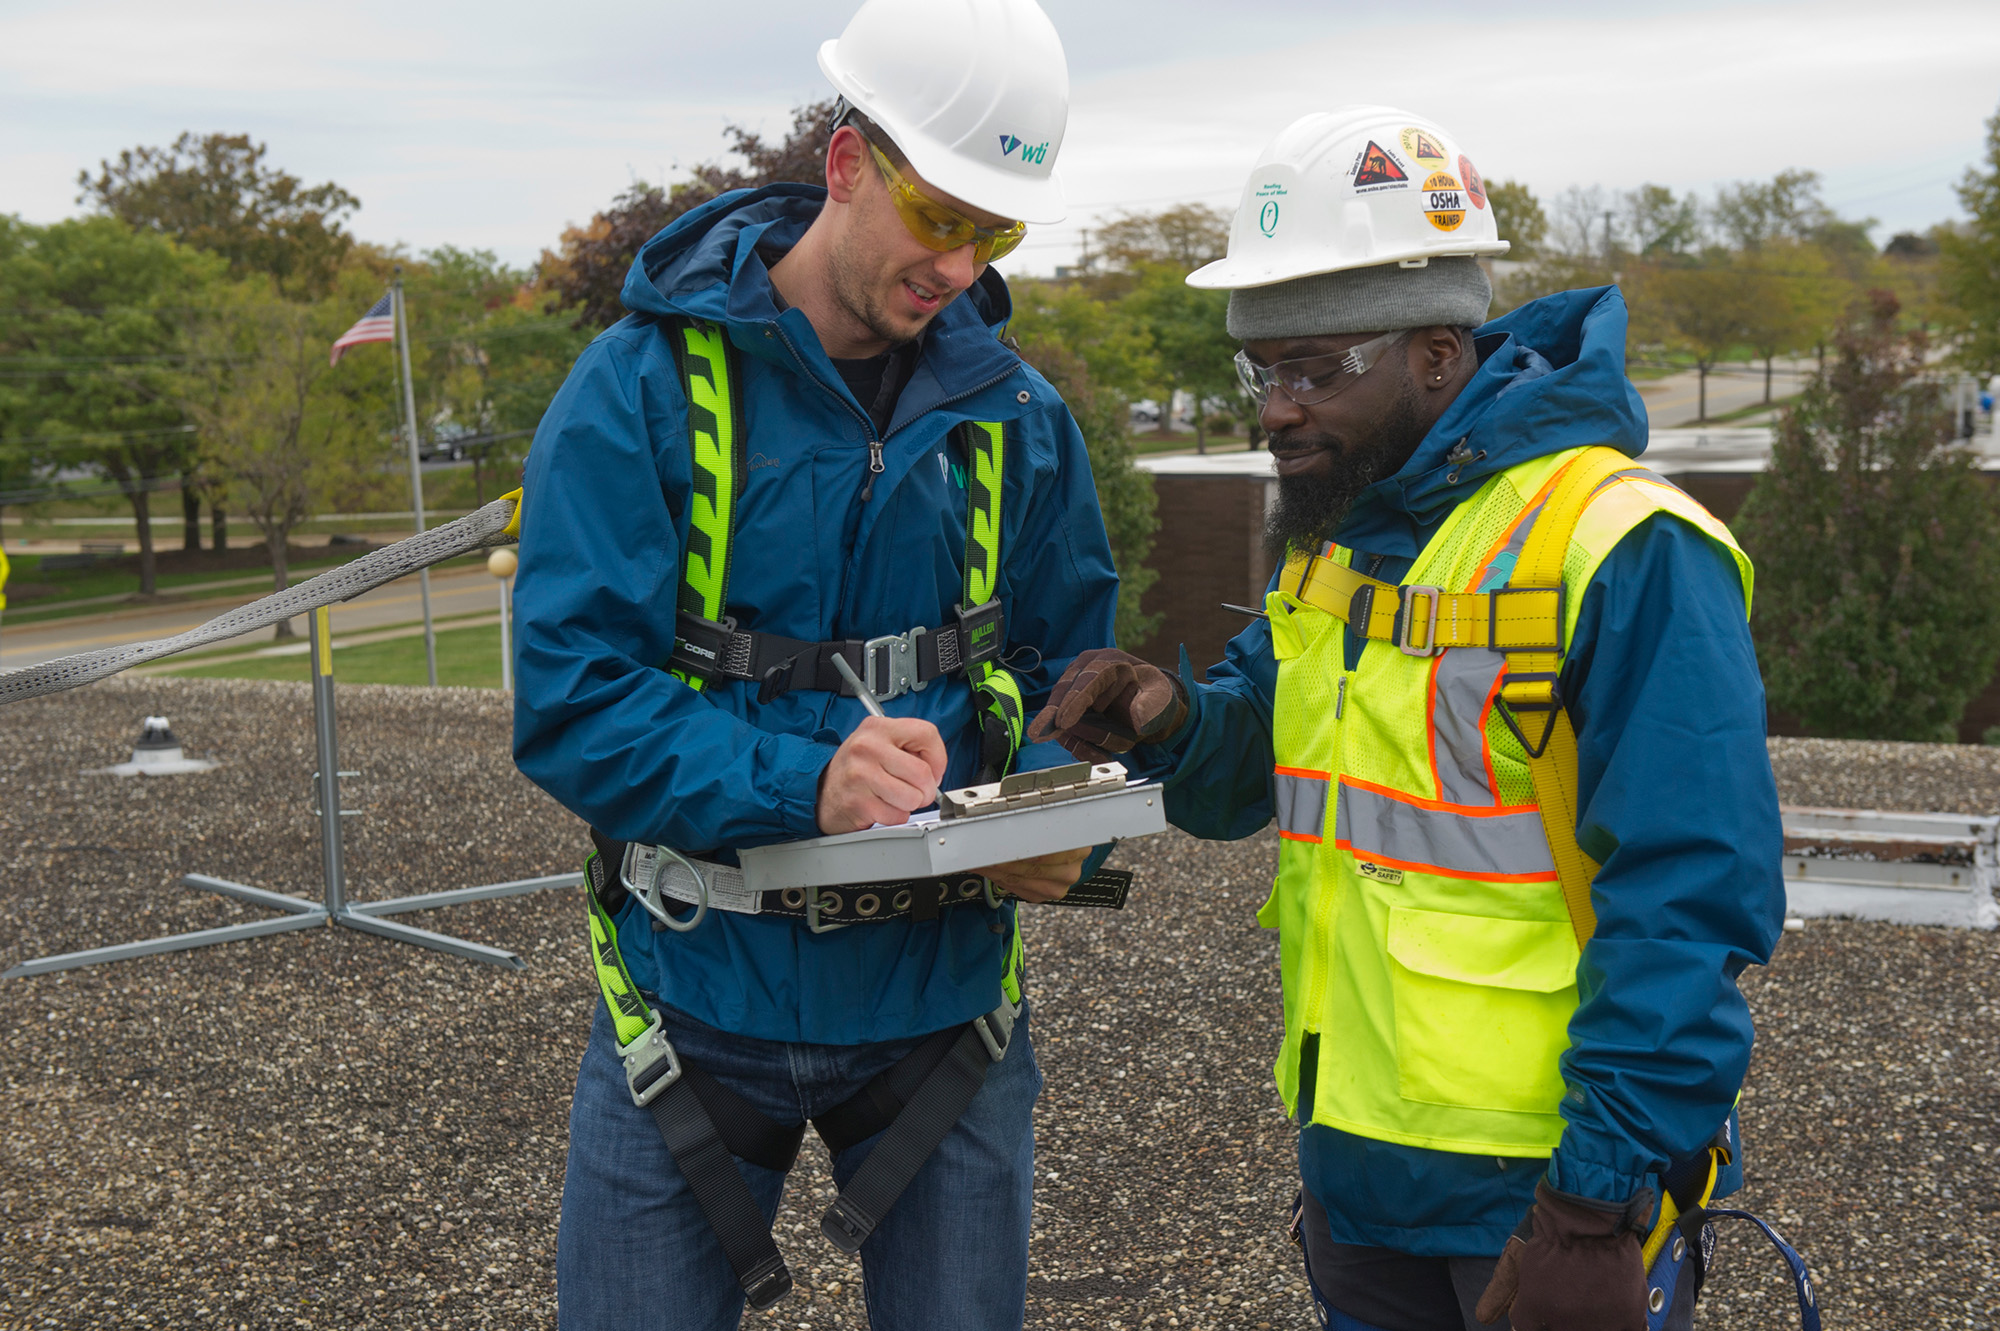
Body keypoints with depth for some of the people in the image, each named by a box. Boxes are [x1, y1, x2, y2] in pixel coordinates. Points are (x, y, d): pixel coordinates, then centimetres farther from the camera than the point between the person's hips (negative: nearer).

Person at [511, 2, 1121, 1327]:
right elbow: (572, 701, -16)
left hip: (942, 1003, 3)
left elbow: (1068, 677, 8)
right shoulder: (646, 386, -11)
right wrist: (799, 784, -30)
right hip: (700, 1006, -2)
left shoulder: (1014, 414, 1)